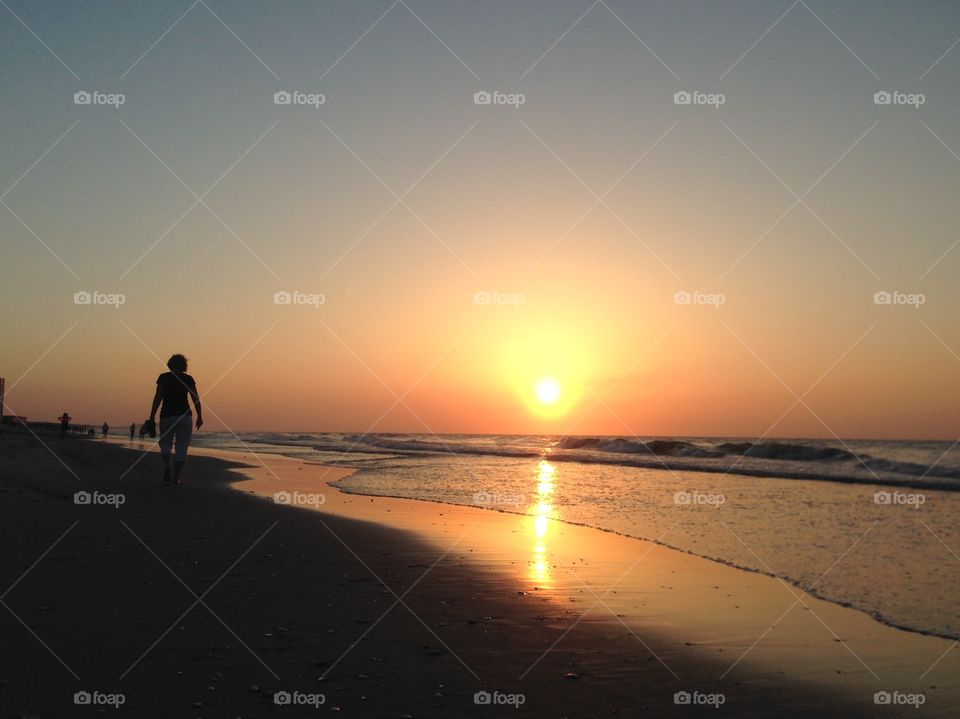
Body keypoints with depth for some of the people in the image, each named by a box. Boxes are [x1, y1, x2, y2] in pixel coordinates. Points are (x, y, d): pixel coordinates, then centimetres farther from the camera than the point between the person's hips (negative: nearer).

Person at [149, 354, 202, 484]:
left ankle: (167, 467, -9)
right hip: (184, 415, 0)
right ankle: (176, 477, 3)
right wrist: (199, 416, 8)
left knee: (165, 445, 16)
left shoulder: (163, 377, 2)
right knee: (181, 448, 7)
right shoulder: (188, 379, 4)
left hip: (167, 416, 0)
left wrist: (152, 417, -2)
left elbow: (158, 398, -4)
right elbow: (196, 398, 1)